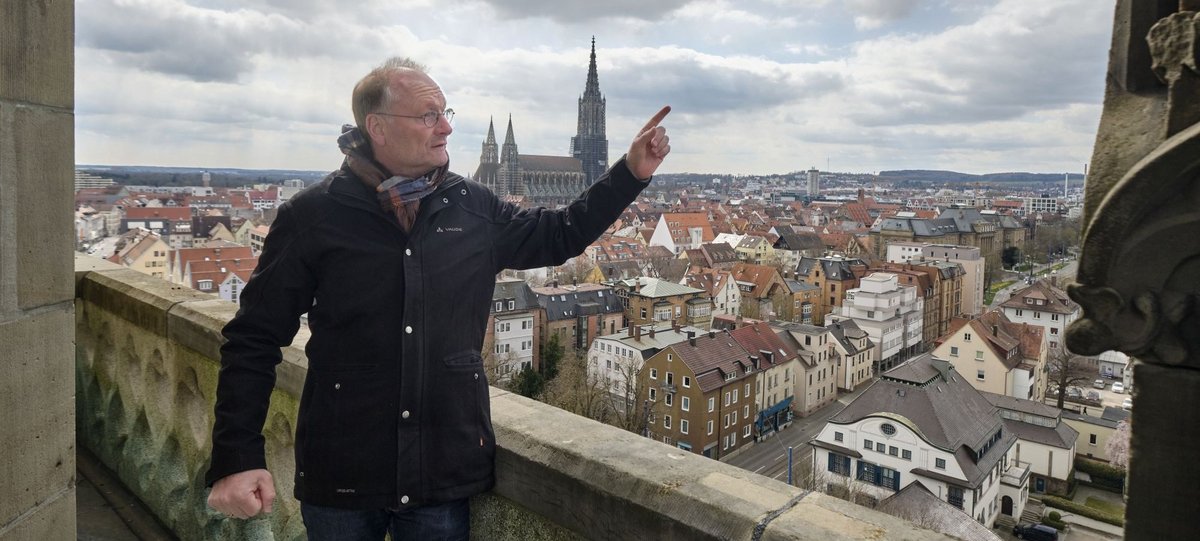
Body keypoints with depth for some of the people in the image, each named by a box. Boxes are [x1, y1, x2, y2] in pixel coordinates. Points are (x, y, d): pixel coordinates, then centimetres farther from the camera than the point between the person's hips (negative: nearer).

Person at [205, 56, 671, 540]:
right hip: (340, 479, -1)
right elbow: (255, 339, -5)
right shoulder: (312, 216, -8)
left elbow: (558, 235, 14)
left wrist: (631, 173, 5)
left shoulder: (473, 208, 1)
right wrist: (236, 459, -11)